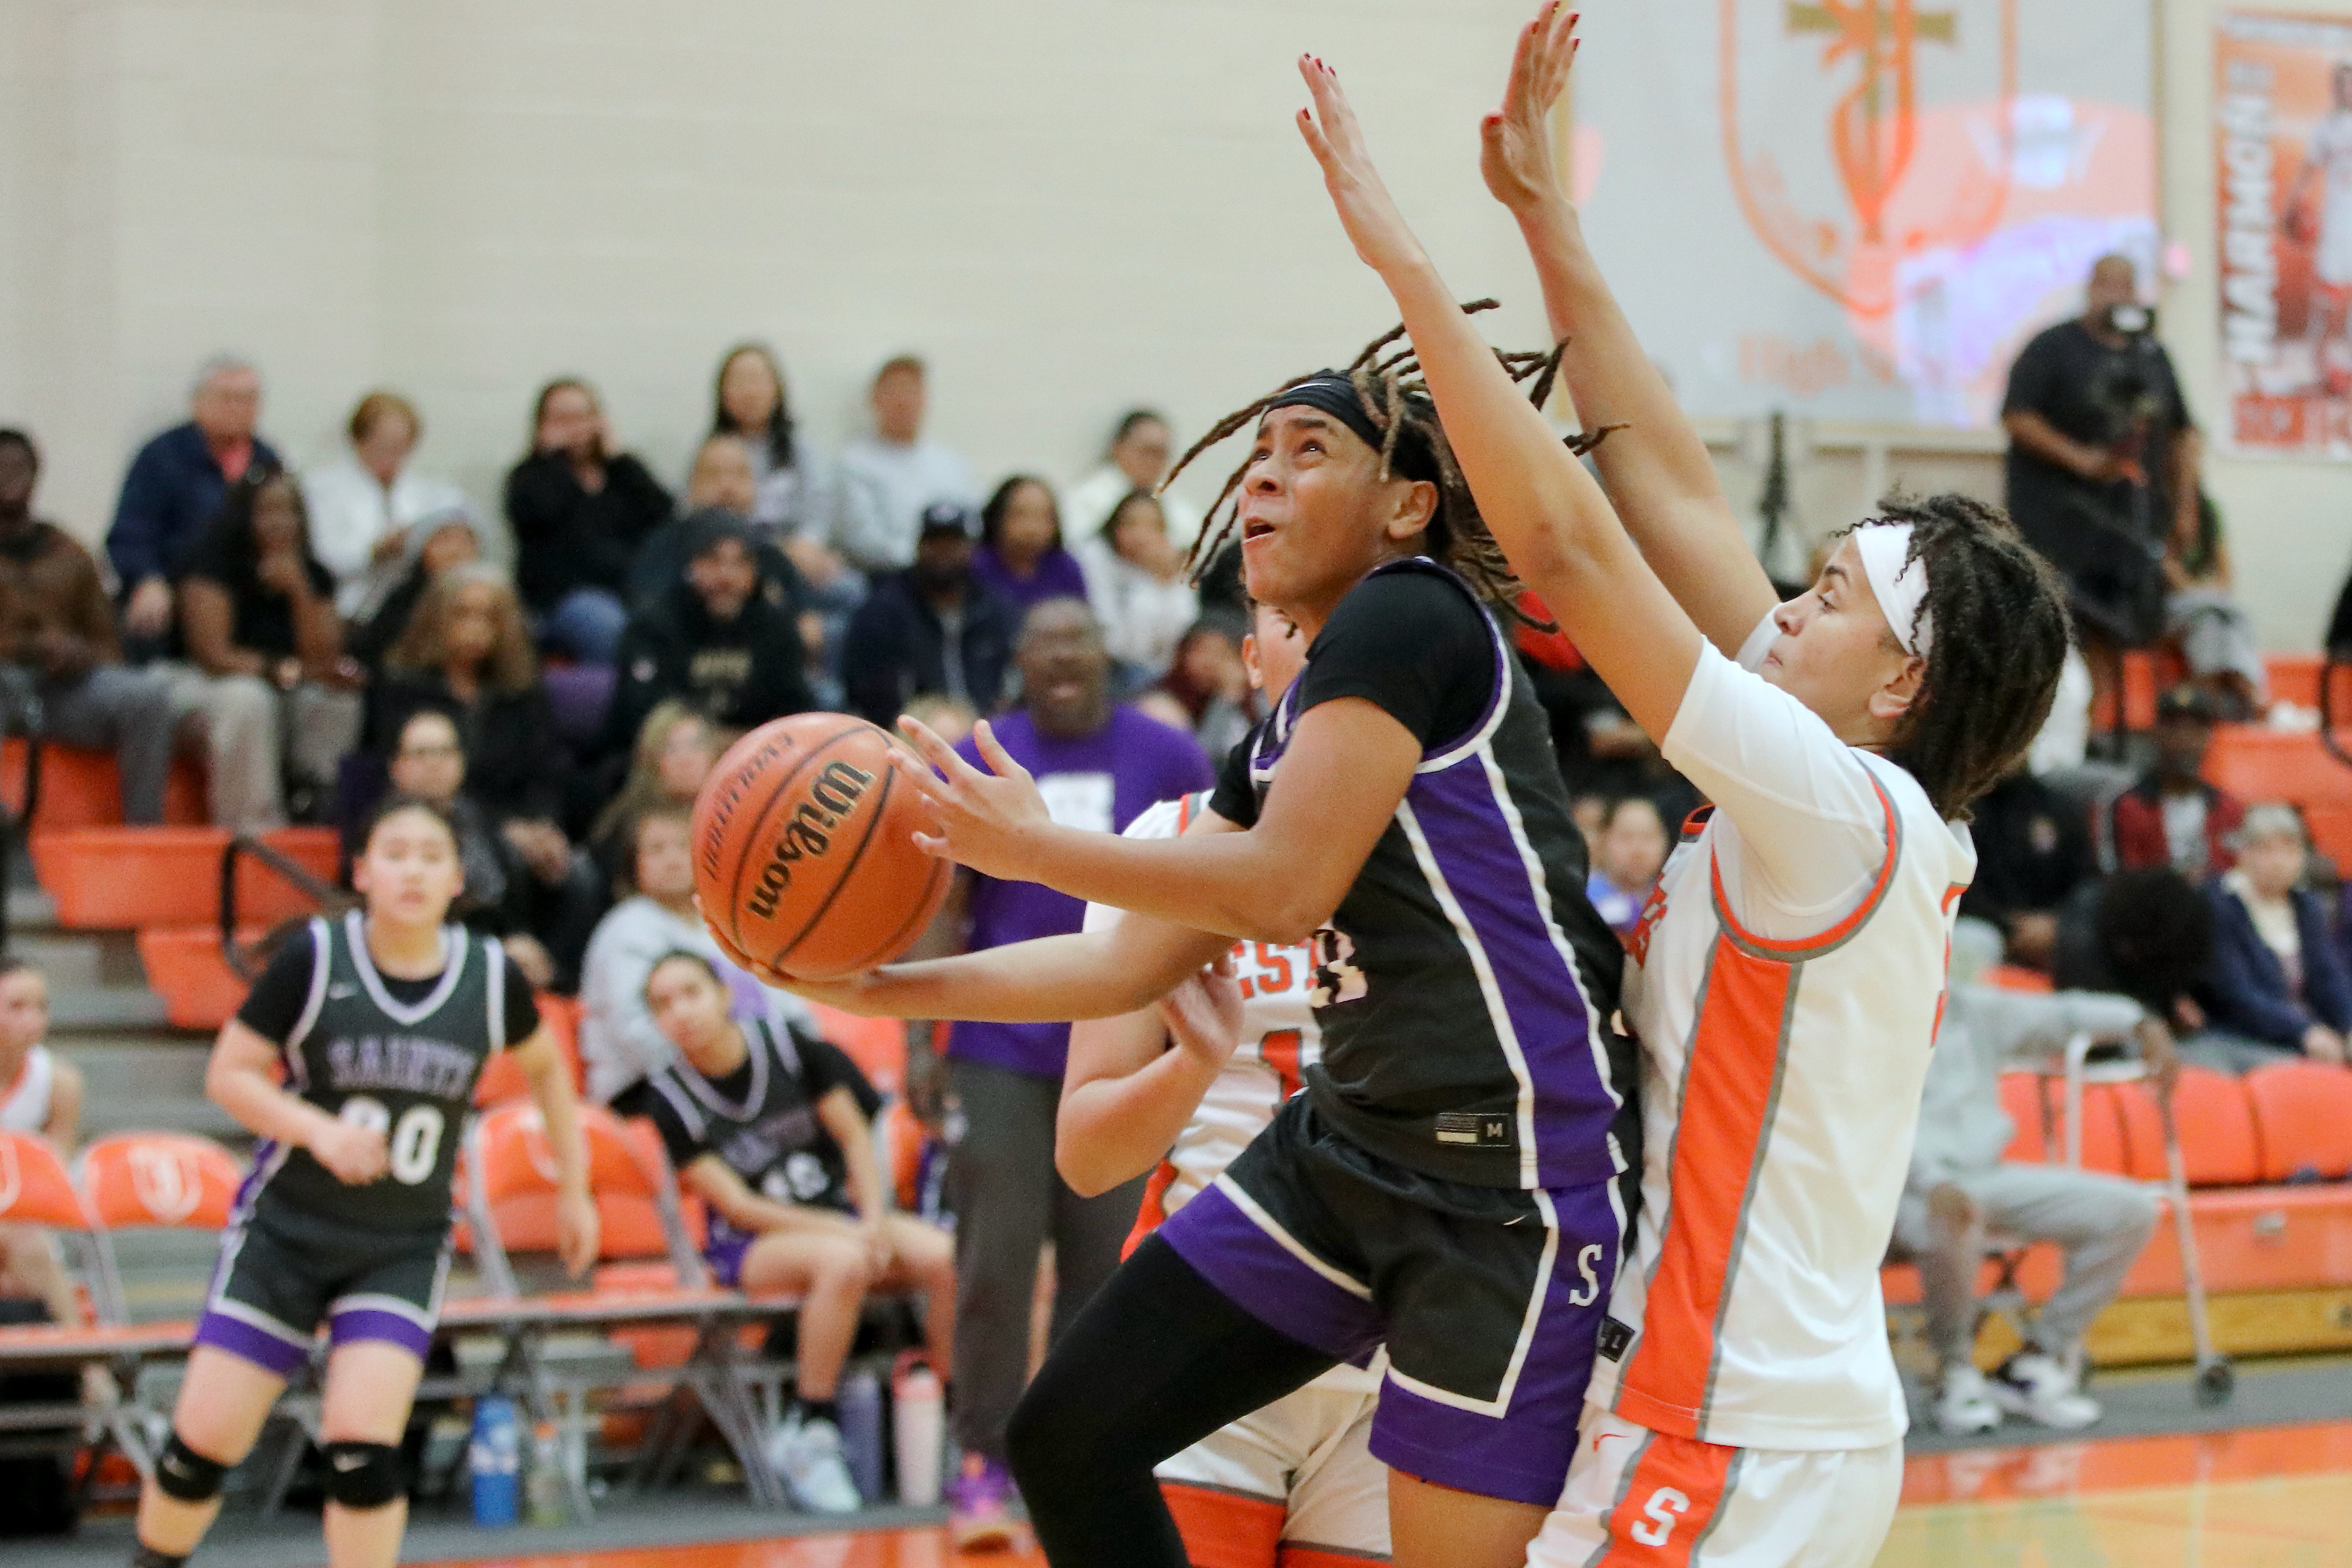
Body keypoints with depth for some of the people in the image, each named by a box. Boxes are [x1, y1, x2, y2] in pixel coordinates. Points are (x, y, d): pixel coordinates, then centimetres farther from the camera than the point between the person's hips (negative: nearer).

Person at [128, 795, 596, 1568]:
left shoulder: (490, 976, -6)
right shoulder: (315, 958, -12)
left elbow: (545, 1066, 13)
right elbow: (229, 1074, -8)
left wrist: (574, 1189, 15)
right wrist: (320, 1128, -24)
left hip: (405, 1249, 0)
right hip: (284, 1232, 0)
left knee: (363, 1446, -15)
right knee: (204, 1441, 1)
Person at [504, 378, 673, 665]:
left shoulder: (622, 470, 25)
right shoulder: (530, 476, 15)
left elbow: (660, 512, 6)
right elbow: (536, 512, -10)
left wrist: (614, 455, 9)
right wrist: (553, 455, 4)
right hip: (561, 596, -3)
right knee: (607, 626, -38)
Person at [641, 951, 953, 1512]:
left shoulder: (791, 1047, 0)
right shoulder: (670, 1102, -7)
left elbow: (855, 1135, 5)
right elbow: (736, 1204, -9)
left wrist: (874, 1221, -12)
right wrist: (840, 1230, -18)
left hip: (842, 1213, 4)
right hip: (750, 1245, -4)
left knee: (946, 1258, -24)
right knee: (842, 1261, -38)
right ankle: (809, 1434, -26)